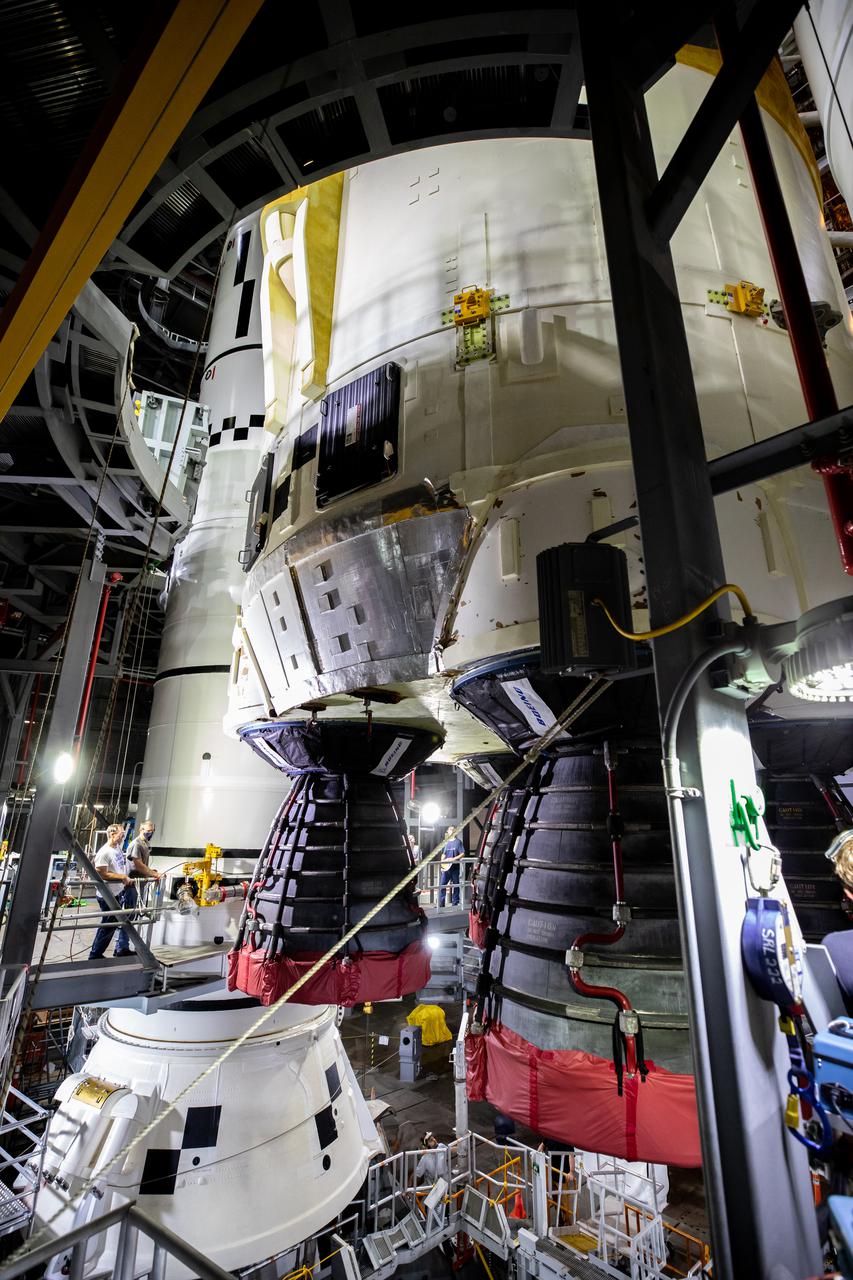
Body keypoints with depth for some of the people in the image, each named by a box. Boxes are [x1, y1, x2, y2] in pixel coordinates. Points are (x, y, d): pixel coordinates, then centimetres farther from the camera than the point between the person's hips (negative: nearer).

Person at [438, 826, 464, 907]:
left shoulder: (458, 841, 1)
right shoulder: (446, 843, 14)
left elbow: (462, 854, -5)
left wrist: (454, 859, -16)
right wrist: (442, 862, 3)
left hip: (455, 866, -4)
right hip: (446, 867, 4)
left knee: (456, 885, 5)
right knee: (442, 885, -1)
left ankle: (455, 904, 15)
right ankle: (441, 904, 4)